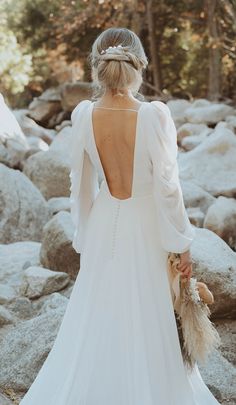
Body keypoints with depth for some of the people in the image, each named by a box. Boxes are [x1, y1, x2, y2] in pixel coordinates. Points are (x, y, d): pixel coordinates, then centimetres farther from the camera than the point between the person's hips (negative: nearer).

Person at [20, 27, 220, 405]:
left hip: (104, 223, 3)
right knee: (147, 321, 13)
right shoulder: (154, 114, -21)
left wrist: (84, 232, 14)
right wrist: (182, 242, -5)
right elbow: (167, 186, -17)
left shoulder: (84, 114, -10)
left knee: (99, 315, 20)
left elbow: (80, 184, 0)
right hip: (146, 226, -3)